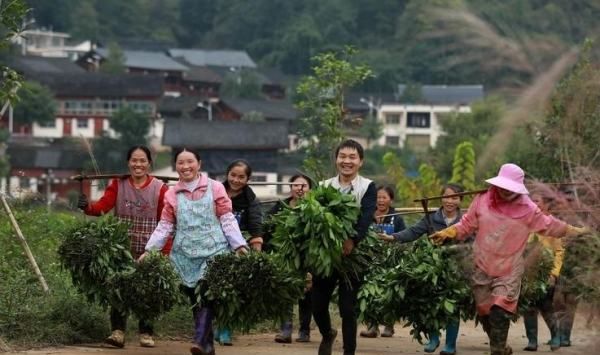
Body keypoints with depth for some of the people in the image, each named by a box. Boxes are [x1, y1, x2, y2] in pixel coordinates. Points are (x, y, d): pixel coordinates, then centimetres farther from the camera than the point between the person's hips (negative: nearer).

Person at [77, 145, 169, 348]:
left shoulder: (160, 189, -2)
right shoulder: (118, 185, 2)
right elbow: (102, 206, -11)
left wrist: (165, 252, -6)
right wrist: (87, 207, -32)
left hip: (148, 251, -1)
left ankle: (146, 333, 16)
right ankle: (118, 331, 0)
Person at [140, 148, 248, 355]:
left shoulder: (215, 188, 4)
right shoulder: (172, 195, 11)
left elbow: (227, 219, 3)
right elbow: (164, 226, 11)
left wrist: (239, 245, -5)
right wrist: (149, 250, 3)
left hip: (213, 251, -3)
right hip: (186, 255, 3)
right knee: (195, 300, 3)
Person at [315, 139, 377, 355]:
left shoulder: (368, 188, 0)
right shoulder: (325, 186, 8)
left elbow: (366, 217, -15)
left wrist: (353, 240, -33)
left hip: (352, 254, -3)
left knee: (347, 308, -3)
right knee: (318, 304, 7)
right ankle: (327, 335, 38)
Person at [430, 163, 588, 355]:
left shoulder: (527, 209, -6)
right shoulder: (482, 200, -3)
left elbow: (550, 226, 8)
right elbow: (467, 224, 6)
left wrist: (575, 231, 13)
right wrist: (446, 233, -7)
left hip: (509, 272, -3)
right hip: (482, 268, 3)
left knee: (500, 313, -15)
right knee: (485, 313, 10)